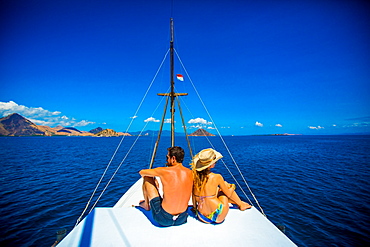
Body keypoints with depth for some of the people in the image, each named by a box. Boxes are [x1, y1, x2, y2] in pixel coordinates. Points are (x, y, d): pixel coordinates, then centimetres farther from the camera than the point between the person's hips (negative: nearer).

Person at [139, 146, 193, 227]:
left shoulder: (165, 171, -17)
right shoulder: (189, 173, -4)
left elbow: (141, 172, -1)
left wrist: (153, 177, 20)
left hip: (163, 219, -4)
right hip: (182, 219, 5)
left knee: (147, 179, 7)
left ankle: (146, 205, 32)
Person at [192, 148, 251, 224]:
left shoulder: (195, 176, -7)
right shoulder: (216, 177, -18)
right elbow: (229, 194, -1)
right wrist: (232, 186, 20)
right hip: (217, 217, -4)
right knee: (224, 187, 15)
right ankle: (241, 204, 36)